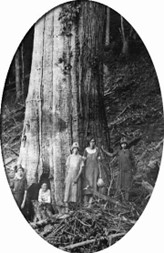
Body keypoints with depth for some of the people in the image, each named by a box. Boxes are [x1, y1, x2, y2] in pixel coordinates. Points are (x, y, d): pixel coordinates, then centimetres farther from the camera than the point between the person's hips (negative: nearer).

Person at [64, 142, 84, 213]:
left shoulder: (80, 158, 4)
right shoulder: (69, 157, 7)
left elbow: (81, 168, 0)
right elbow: (67, 168, 8)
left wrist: (77, 178, -10)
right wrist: (66, 178, 2)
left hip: (77, 177, 0)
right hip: (69, 176, 0)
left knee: (76, 192, -2)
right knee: (67, 191, -6)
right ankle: (66, 208, -7)